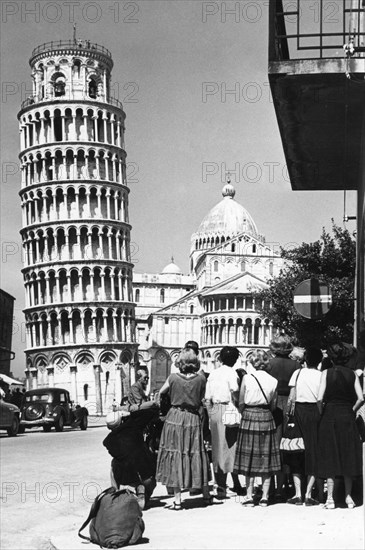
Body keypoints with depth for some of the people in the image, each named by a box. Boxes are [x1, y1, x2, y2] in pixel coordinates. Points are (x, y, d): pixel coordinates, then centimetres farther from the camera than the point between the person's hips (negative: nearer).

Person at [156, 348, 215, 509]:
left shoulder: (173, 377, -8)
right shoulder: (201, 379, -6)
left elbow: (160, 392, 7)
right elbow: (202, 398, 6)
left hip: (174, 418, -1)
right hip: (193, 419, 1)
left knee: (175, 456, 4)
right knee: (196, 455, 12)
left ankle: (177, 500, 4)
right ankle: (206, 495, 25)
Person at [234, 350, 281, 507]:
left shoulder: (247, 378, -8)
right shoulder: (273, 381, -1)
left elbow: (241, 403, -3)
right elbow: (273, 405, 4)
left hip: (249, 417, -2)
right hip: (267, 418, 2)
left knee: (249, 458, 5)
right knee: (266, 457, 8)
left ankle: (249, 496, 5)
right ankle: (264, 496, 8)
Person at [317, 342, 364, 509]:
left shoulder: (326, 373, -4)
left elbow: (320, 398, -12)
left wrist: (321, 413, 3)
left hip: (329, 416, -1)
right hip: (347, 418, 1)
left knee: (330, 457, 4)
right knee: (348, 456, 11)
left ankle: (330, 498, 3)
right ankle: (348, 496, 14)